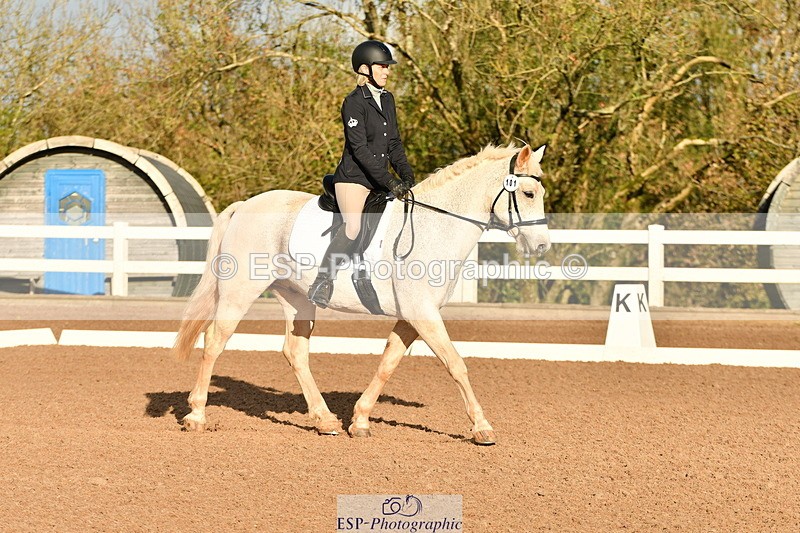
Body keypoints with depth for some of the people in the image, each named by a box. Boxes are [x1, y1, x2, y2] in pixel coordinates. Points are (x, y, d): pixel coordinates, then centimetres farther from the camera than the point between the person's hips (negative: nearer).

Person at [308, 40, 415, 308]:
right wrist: (389, 182, -22)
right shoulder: (354, 102, -11)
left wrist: (406, 175, 3)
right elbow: (359, 148, -18)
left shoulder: (387, 99, 13)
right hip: (353, 177, -8)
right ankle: (322, 282, -19)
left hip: (379, 179, 8)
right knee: (353, 227, -25)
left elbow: (394, 143, 17)